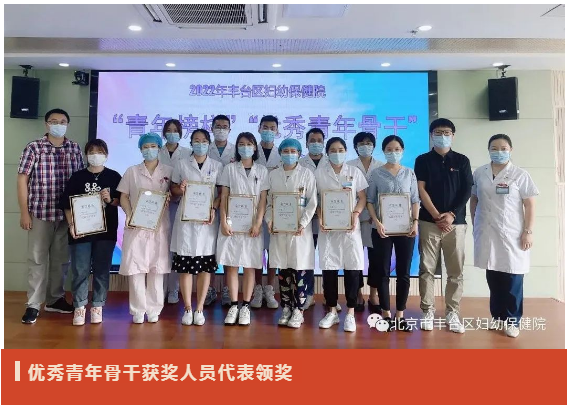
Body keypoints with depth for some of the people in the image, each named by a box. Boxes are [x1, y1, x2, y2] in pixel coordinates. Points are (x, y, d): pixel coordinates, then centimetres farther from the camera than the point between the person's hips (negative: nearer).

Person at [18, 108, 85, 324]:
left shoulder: (75, 148, 7)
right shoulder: (34, 147, -1)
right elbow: (22, 179, -2)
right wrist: (24, 212, -7)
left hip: (67, 214, 3)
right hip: (40, 212, -3)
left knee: (62, 258, 11)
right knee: (37, 259, 3)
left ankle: (55, 299, 25)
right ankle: (33, 304, 12)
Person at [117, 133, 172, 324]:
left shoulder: (169, 171, 8)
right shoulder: (132, 171, 10)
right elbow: (124, 197, 7)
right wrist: (129, 215, -8)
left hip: (160, 225, 0)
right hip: (136, 225, 0)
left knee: (157, 267, 3)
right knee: (135, 266, -2)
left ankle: (153, 309, 14)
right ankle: (138, 310, 10)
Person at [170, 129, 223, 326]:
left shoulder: (217, 166, 8)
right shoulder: (181, 165, 9)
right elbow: (173, 189, 10)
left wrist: (213, 208, -11)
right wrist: (180, 189, -13)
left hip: (208, 218, 0)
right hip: (186, 218, 0)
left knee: (206, 265, 2)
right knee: (185, 265, 1)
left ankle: (199, 308, 13)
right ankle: (187, 308, 13)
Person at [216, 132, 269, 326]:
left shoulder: (262, 171, 6)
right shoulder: (229, 168, 6)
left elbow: (263, 200, 2)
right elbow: (224, 197, 3)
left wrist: (257, 223, -9)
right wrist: (223, 222, -7)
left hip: (252, 224, 0)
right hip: (232, 222, 0)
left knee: (250, 266, 3)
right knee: (231, 265, 2)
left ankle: (246, 306, 11)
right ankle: (233, 305, 11)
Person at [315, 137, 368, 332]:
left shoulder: (355, 172, 8)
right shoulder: (319, 172, 6)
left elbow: (362, 198, 8)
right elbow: (314, 198, 5)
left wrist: (355, 214, -10)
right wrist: (320, 218, -10)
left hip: (350, 225, 0)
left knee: (352, 268, -2)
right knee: (328, 268, 3)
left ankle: (350, 313, 8)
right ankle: (332, 311, 16)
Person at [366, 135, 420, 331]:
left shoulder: (410, 173, 8)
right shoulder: (376, 174, 3)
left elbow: (415, 200, 7)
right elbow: (370, 201, 0)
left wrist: (415, 222, -6)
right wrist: (377, 222, -13)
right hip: (382, 228, -1)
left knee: (403, 272, 5)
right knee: (383, 271, 3)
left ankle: (400, 314, 15)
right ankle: (386, 313, 14)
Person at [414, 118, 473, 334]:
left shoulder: (462, 161, 9)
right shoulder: (423, 160, 6)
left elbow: (467, 191, 3)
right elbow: (421, 190, -2)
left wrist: (452, 214, -10)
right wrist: (437, 216, -11)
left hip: (456, 222, 1)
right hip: (429, 222, -1)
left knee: (455, 270, 3)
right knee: (427, 269, 1)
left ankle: (452, 312, 14)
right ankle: (428, 311, 11)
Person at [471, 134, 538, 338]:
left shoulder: (520, 175, -2)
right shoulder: (479, 173, 6)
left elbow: (530, 205, -3)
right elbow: (474, 199, 13)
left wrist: (528, 231, -8)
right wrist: (474, 224, 9)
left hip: (512, 235, -3)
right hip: (487, 234, 3)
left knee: (512, 279, 2)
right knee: (493, 277, 11)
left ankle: (512, 320, 14)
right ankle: (498, 316, 24)